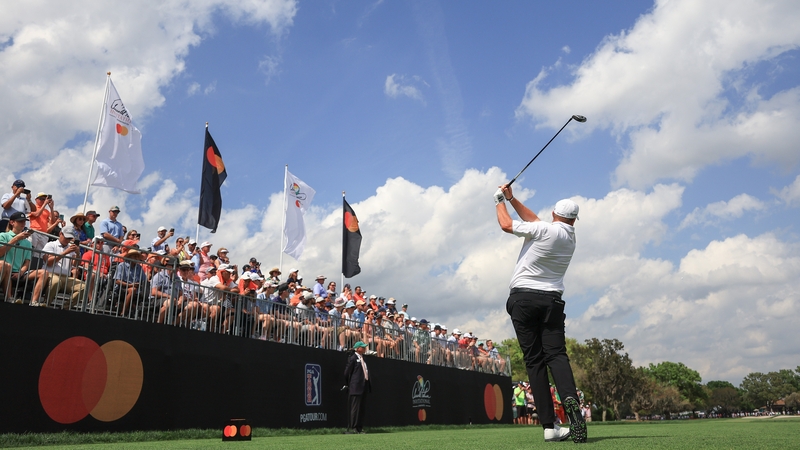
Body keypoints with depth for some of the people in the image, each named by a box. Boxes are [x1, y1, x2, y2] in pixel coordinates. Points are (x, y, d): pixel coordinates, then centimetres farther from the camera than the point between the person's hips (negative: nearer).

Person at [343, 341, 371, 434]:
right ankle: (351, 428, -5)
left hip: (364, 387, 9)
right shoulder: (353, 358, -6)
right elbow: (347, 372, -6)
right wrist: (347, 385, 0)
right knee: (355, 408, -8)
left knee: (362, 409, 9)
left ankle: (359, 428, 15)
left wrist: (369, 385, 14)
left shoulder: (363, 358, 19)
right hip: (356, 387, -9)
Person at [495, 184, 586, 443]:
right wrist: (511, 198, 24)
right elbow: (533, 219, 22)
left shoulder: (544, 230, -7)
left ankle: (549, 425, -6)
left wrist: (500, 201, 18)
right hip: (551, 301, 4)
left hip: (523, 298, -4)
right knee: (556, 354, -2)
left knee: (534, 361, -2)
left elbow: (506, 225, 1)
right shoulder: (570, 237, 13)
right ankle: (570, 399, -32)